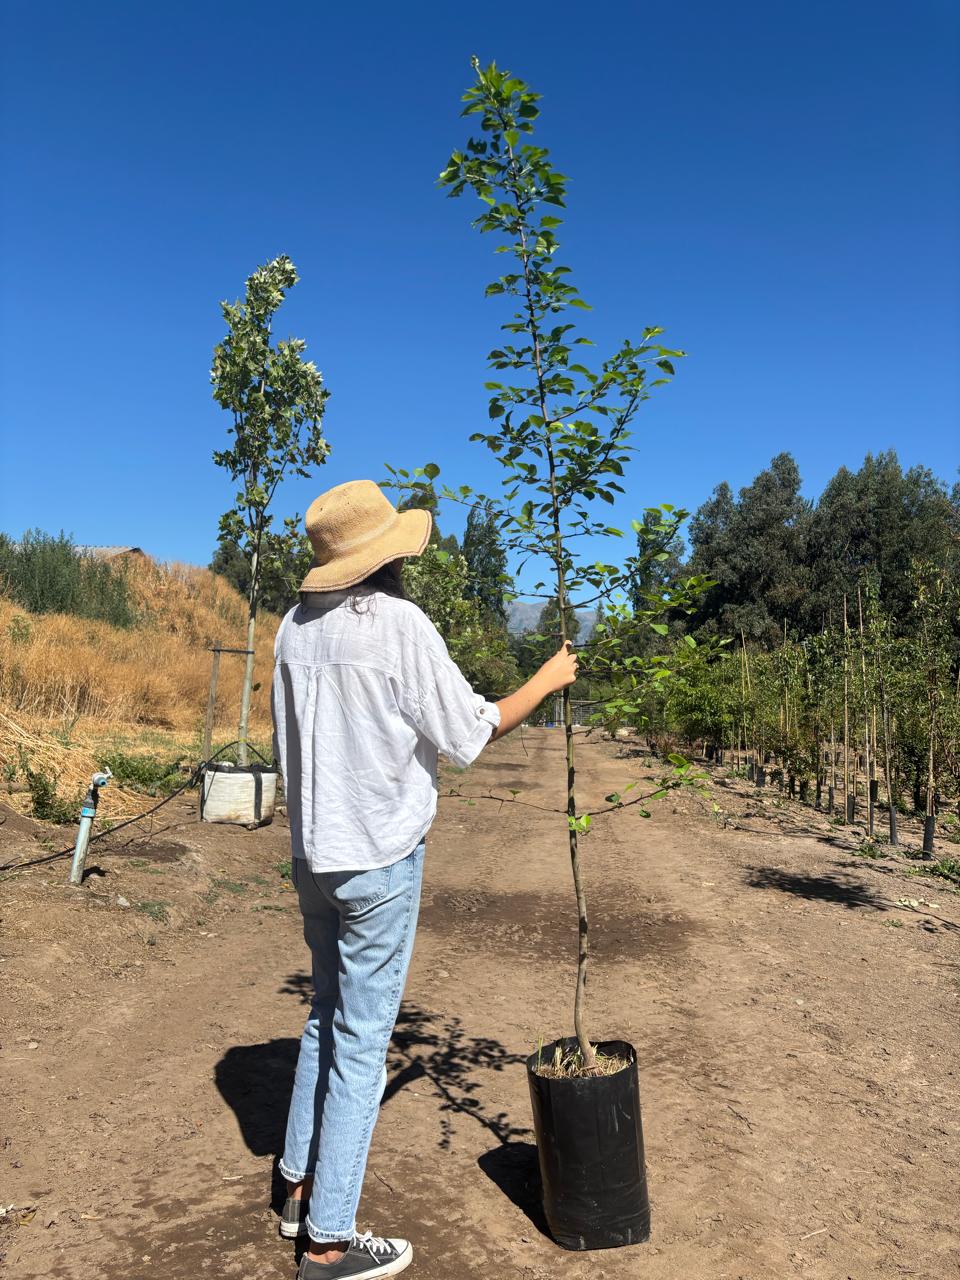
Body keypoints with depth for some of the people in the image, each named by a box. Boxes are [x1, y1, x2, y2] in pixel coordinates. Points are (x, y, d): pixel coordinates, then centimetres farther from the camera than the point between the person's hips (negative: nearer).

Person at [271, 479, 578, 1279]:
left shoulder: (297, 626, 3)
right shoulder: (400, 624, -16)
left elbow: (290, 737, 11)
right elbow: (470, 737, -11)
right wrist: (546, 681, 3)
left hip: (312, 851, 7)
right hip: (380, 857, -7)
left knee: (329, 1015, 22)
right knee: (362, 1038, 4)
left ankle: (302, 1188, 34)